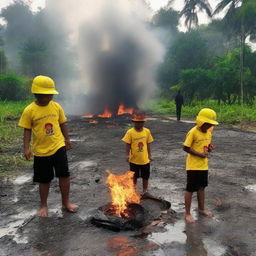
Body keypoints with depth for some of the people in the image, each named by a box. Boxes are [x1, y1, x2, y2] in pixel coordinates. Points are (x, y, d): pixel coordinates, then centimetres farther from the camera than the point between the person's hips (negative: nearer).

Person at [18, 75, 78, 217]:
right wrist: (26, 148, -11)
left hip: (58, 146, 2)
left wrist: (67, 139, 13)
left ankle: (66, 202, 19)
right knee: (44, 179, 9)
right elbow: (27, 130, -4)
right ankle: (43, 205, 31)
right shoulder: (29, 110, -10)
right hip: (41, 151, -1)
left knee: (64, 174, -2)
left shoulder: (56, 106, -2)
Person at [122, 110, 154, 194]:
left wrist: (149, 155, 5)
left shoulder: (147, 131, -5)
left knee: (145, 176, 15)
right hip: (134, 160, -2)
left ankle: (145, 191, 33)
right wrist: (127, 155, -19)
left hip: (145, 159, 2)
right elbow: (128, 144, -8)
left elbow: (148, 144, 3)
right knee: (134, 176, 14)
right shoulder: (130, 132, -12)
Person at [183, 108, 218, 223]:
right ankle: (187, 213, 16)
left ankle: (201, 208, 38)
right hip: (193, 166, -7)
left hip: (203, 165, 7)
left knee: (201, 187, 20)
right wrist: (200, 154, -22)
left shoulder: (208, 132, 4)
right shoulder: (193, 132, -19)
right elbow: (186, 148, -17)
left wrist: (210, 148, -7)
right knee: (190, 189, 3)